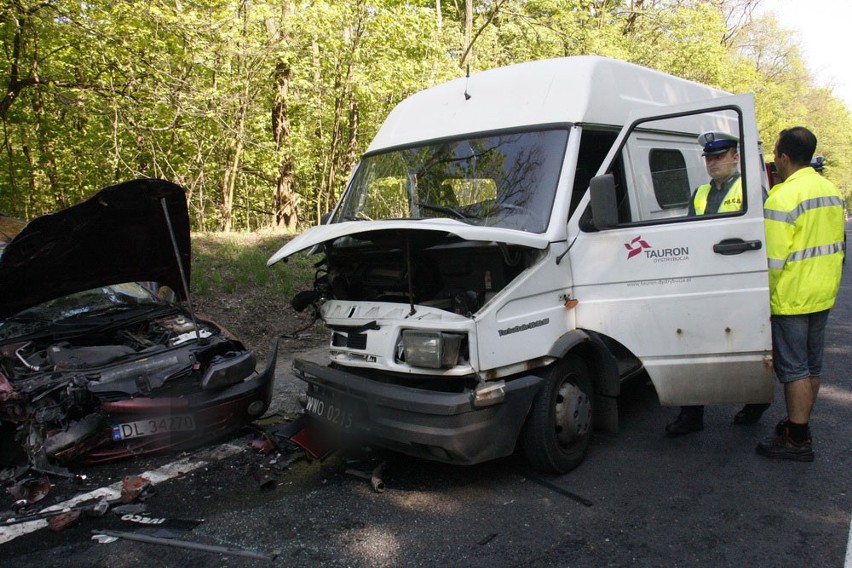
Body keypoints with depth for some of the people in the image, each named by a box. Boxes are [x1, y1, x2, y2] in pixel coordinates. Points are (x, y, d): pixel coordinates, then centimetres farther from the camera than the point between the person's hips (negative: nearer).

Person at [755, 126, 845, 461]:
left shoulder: (783, 197, -20)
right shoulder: (831, 191, 9)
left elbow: (773, 259, -22)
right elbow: (837, 244, 17)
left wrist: (763, 297, -12)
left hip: (791, 298, -9)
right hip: (823, 295, 9)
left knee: (793, 368, -1)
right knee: (811, 366, 16)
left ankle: (797, 440, 5)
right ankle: (799, 424, 29)